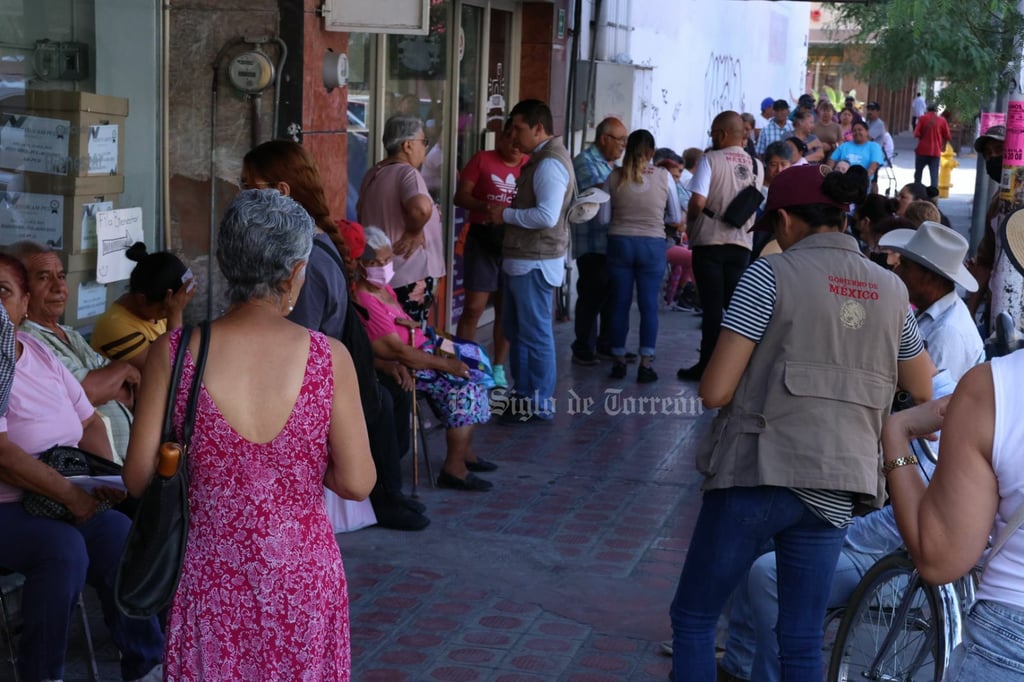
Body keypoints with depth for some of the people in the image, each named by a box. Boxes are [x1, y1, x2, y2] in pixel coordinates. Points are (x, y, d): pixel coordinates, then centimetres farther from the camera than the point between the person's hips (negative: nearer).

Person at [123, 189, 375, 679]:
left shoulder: (173, 354, -12)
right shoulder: (329, 358, -13)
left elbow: (138, 478, -9)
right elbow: (357, 483, -11)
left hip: (212, 580, 0)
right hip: (304, 580, 0)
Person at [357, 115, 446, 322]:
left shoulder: (373, 174, 11)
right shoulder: (407, 172, -16)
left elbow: (363, 215, 26)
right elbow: (421, 207, -37)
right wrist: (414, 231, -18)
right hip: (411, 276, -9)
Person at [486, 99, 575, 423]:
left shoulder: (550, 163, -18)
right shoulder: (542, 158, 15)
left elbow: (547, 215, -28)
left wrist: (506, 215, -17)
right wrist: (506, 209, 6)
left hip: (535, 262, -11)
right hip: (523, 259, 11)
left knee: (535, 335, -3)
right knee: (517, 332, 18)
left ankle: (540, 406, 5)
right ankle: (523, 395, 28)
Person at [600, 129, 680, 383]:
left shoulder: (614, 177, -1)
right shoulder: (664, 177, -3)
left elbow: (603, 217, 0)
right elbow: (675, 218, 3)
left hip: (620, 242, 1)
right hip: (652, 245, -1)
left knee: (620, 304, 9)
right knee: (649, 305, 4)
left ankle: (619, 362, 16)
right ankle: (646, 364, 5)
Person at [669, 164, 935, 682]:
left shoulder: (771, 274, -7)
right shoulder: (891, 290, 8)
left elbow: (715, 391, -11)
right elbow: (924, 391, 22)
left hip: (759, 473, -4)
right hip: (836, 486, 5)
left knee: (692, 617, 12)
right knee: (803, 640, 13)